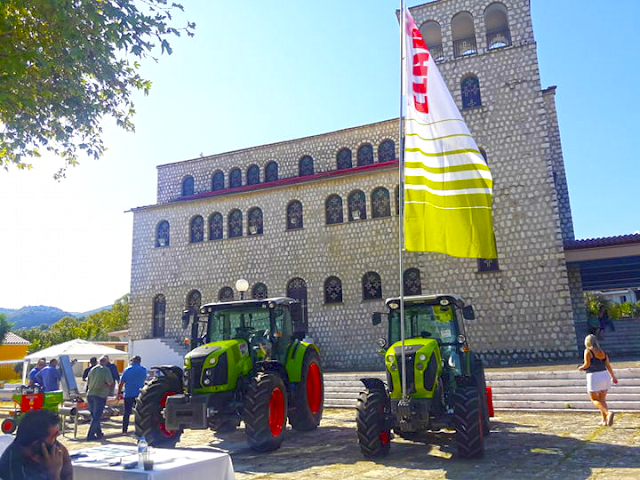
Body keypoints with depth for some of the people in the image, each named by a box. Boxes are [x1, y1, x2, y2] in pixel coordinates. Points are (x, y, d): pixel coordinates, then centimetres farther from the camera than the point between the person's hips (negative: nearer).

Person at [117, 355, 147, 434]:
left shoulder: (127, 370, -4)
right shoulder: (143, 370, 0)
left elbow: (121, 383, -3)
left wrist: (119, 392, 8)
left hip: (128, 394, -1)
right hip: (139, 394, 1)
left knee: (127, 413, 9)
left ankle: (124, 429, 11)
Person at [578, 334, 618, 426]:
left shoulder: (588, 351, -7)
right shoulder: (602, 352, 9)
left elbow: (587, 364, -14)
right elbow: (608, 365, 7)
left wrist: (581, 368, 6)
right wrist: (613, 377, 17)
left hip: (593, 377, -6)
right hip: (605, 375, 6)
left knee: (594, 400, 2)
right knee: (602, 400, 16)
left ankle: (608, 412, -20)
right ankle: (604, 421, 14)